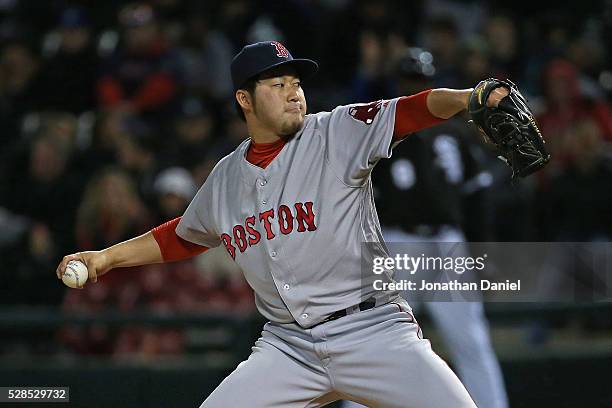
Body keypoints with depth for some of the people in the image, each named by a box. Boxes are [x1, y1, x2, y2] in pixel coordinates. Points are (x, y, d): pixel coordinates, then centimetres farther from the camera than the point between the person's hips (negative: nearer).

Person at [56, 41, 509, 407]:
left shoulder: (339, 133, -3)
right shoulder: (226, 178, 11)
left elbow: (409, 111, -20)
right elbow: (182, 237, 28)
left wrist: (466, 99, -39)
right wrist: (105, 257, 24)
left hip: (373, 329, -3)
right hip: (287, 345, 4)